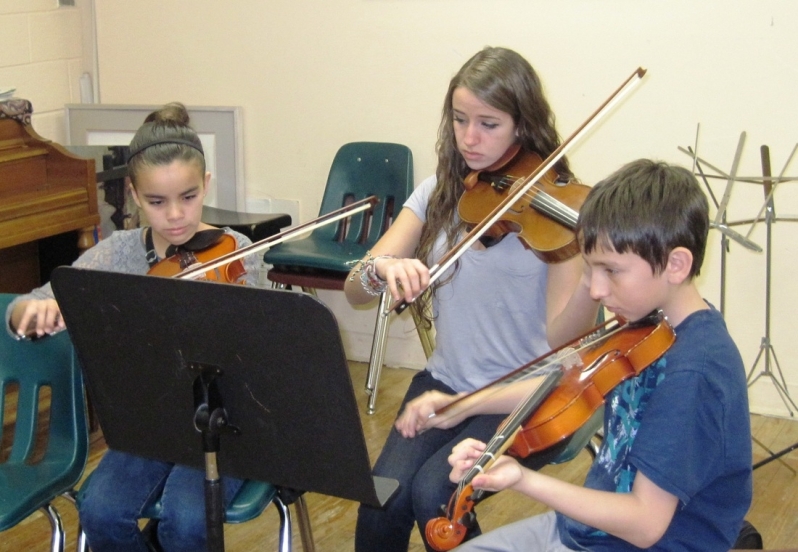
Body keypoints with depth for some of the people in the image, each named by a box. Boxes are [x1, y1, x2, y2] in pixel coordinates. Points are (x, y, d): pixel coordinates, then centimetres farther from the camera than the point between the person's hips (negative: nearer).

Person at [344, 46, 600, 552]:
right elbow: (355, 292, -4)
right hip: (445, 382, 3)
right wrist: (381, 268, -27)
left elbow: (562, 336, -18)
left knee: (433, 495, -25)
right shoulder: (439, 193, 2)